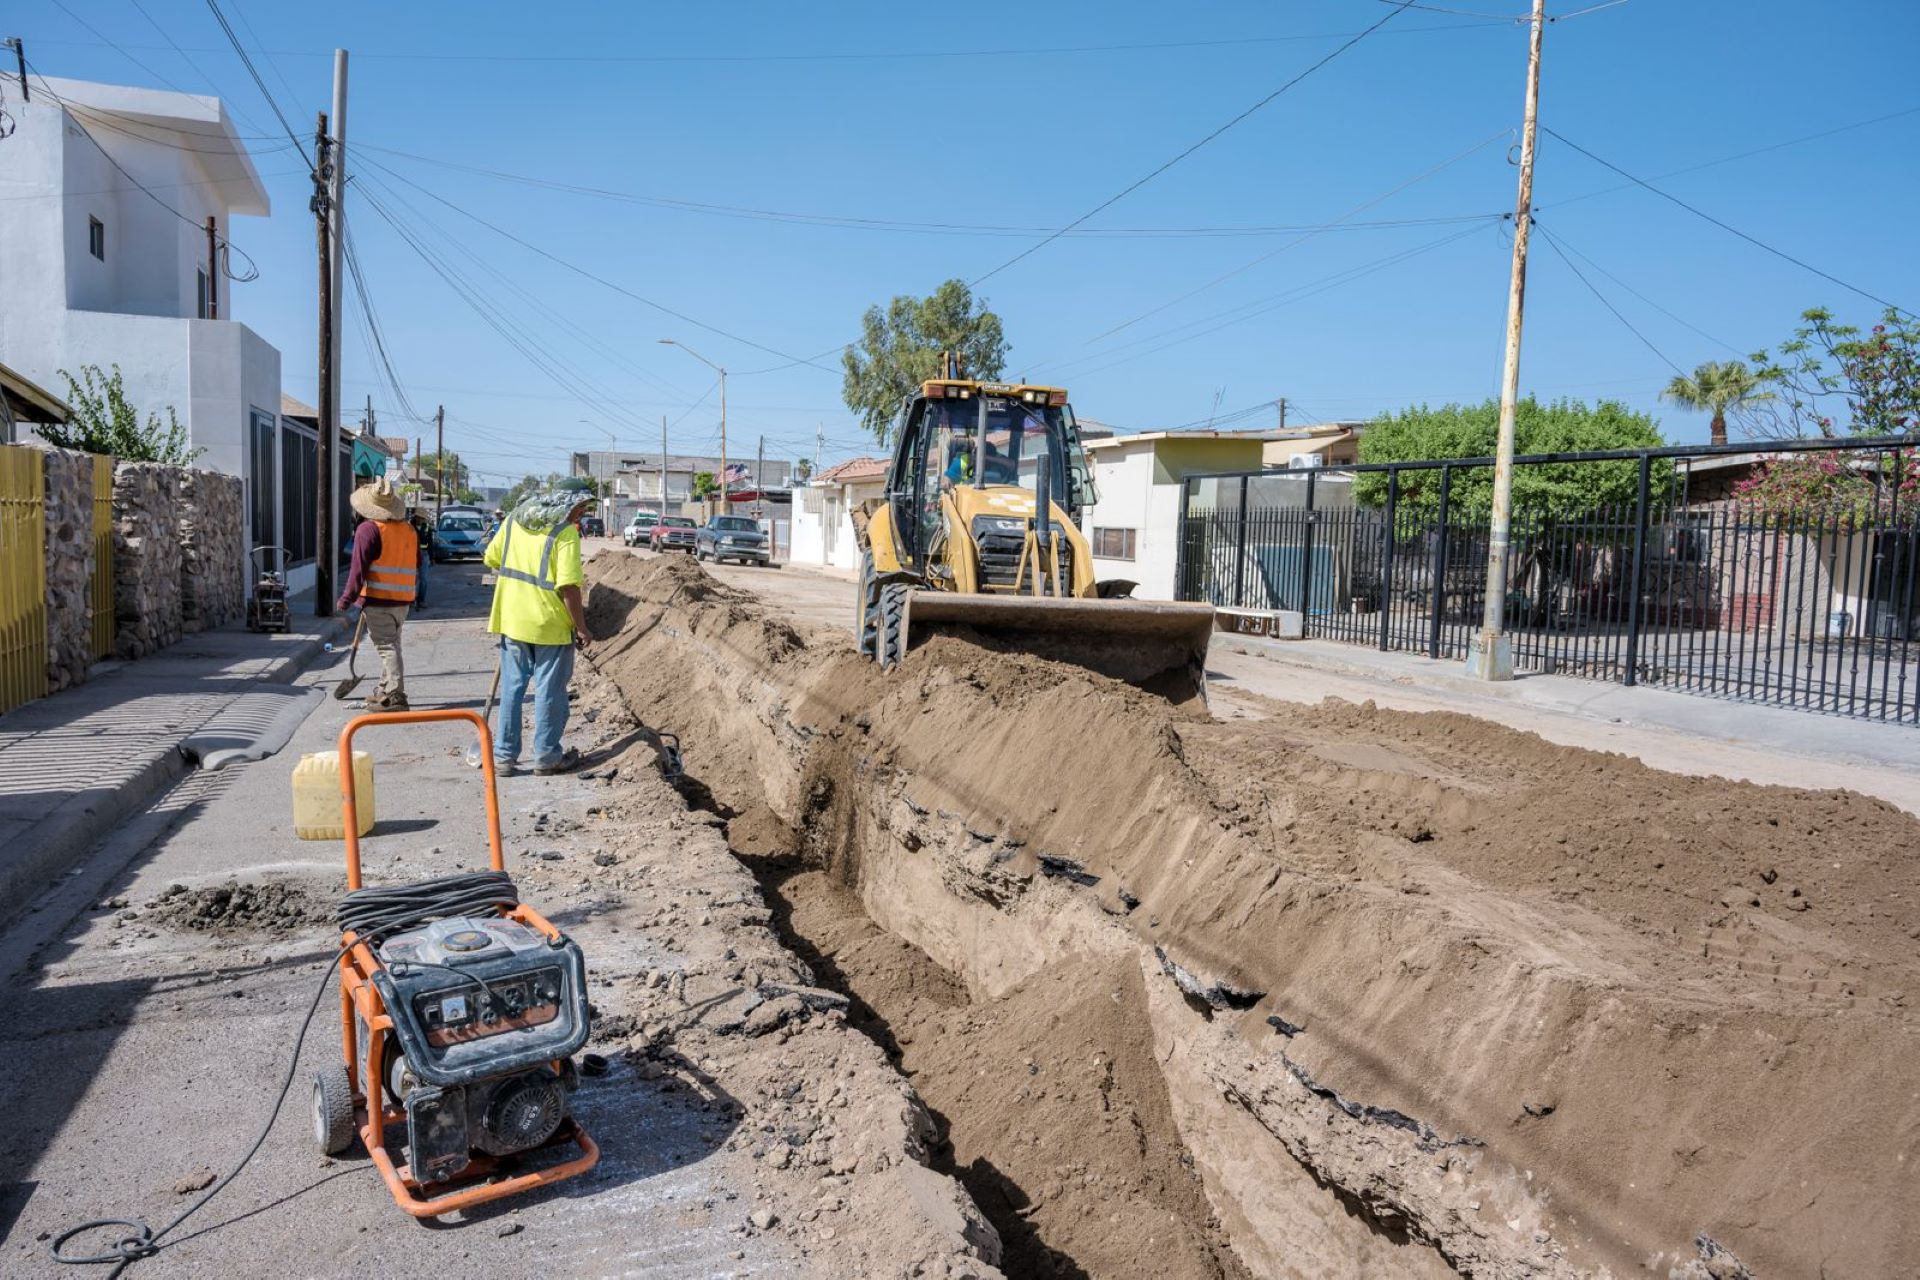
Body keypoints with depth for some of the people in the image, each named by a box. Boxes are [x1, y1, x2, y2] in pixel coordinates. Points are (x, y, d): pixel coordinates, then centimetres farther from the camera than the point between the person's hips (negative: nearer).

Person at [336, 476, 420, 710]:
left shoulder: (368, 529, -9)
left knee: (386, 647, -7)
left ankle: (394, 696, -11)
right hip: (403, 599, 7)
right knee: (391, 644, 17)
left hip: (377, 599, -7)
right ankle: (386, 690, 25)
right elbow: (416, 566, 16)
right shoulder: (409, 530, 11)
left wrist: (347, 599, -10)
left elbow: (358, 568, -14)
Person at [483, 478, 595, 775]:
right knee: (549, 691, 7)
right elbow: (568, 586, -20)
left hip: (512, 619, 6)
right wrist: (581, 627, -12)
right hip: (550, 625, -6)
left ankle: (504, 754, 19)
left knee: (512, 686, 14)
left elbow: (492, 559, 14)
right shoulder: (565, 533, -15)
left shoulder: (513, 520, 7)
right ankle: (547, 756, 15)